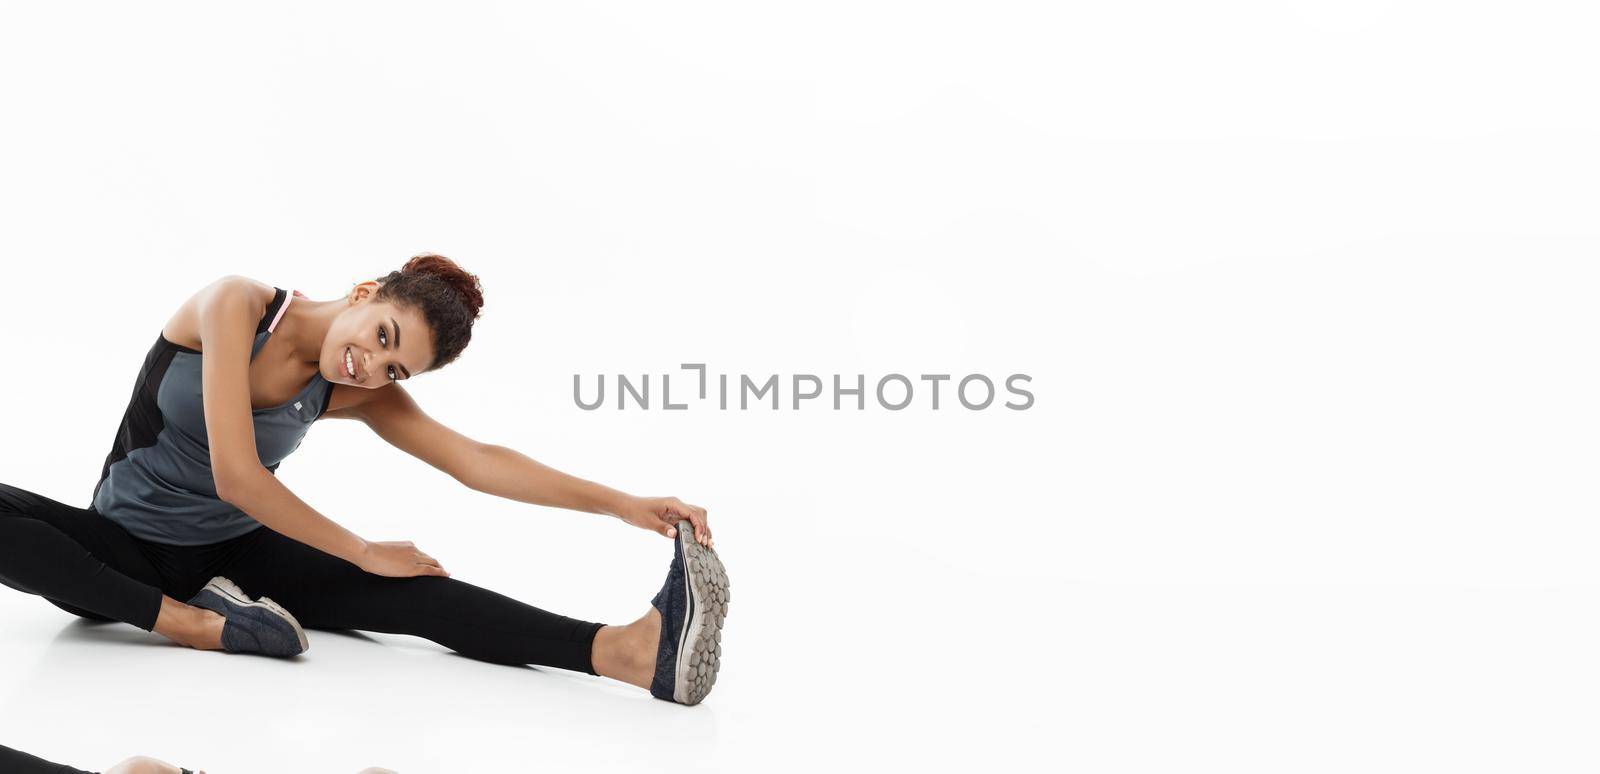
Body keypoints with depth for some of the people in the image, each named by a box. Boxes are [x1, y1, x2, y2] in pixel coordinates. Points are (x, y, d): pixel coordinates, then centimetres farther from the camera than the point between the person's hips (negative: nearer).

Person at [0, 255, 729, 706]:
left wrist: (624, 504, -22)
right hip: (122, 546, -2)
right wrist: (362, 552, -20)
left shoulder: (357, 394, -6)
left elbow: (477, 461, -13)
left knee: (412, 590, -23)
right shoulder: (236, 304, -22)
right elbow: (235, 475, -28)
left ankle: (631, 651, -42)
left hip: (232, 555, 3)